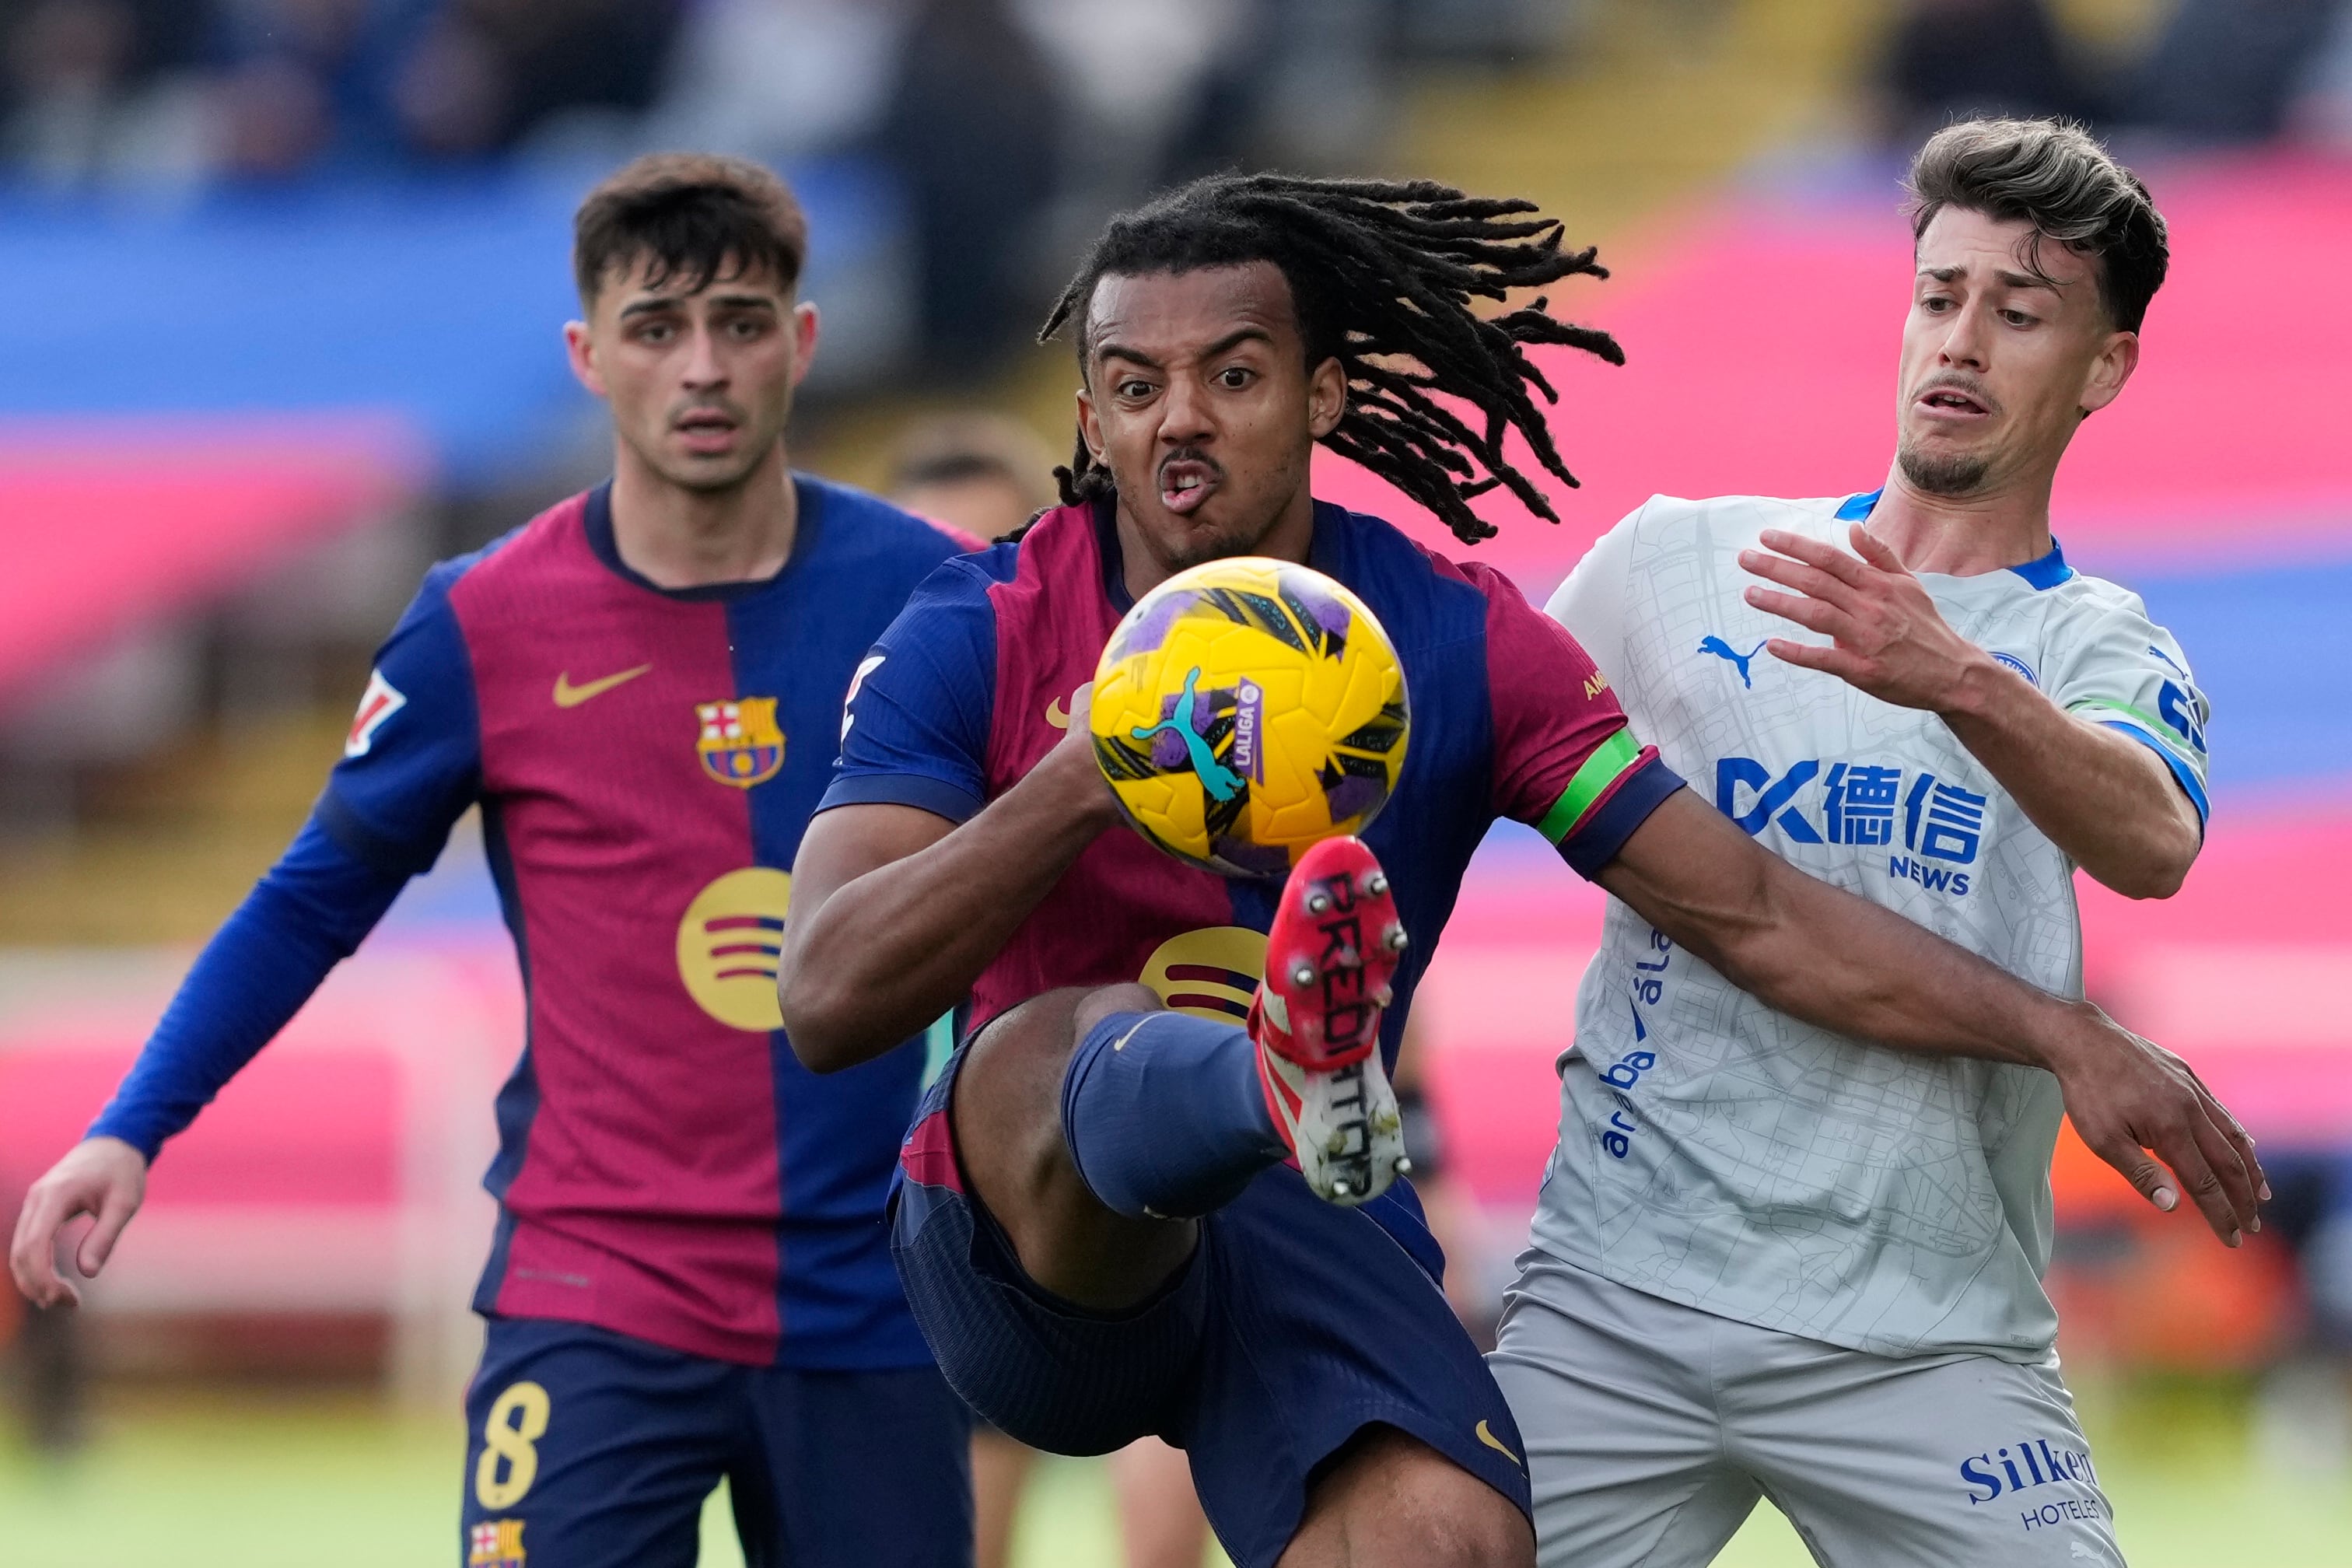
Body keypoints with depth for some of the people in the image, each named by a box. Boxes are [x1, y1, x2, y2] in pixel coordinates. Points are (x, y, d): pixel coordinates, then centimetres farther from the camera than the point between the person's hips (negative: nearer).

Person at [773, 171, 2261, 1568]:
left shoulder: (1458, 644, 3)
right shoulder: (981, 637, -3)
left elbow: (1755, 913, 6)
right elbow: (828, 998, -14)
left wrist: (2063, 1032, -2)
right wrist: (1085, 777, -25)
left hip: (1316, 1251, 2)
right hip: (1031, 1246, -2)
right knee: (1068, 1045, -38)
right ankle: (1285, 1079, -69)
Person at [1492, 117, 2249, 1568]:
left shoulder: (2096, 644, 4)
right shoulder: (1680, 556, 10)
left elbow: (2151, 844, -18)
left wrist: (1959, 680, -37)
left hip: (1923, 1331, -1)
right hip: (1616, 1286, 1)